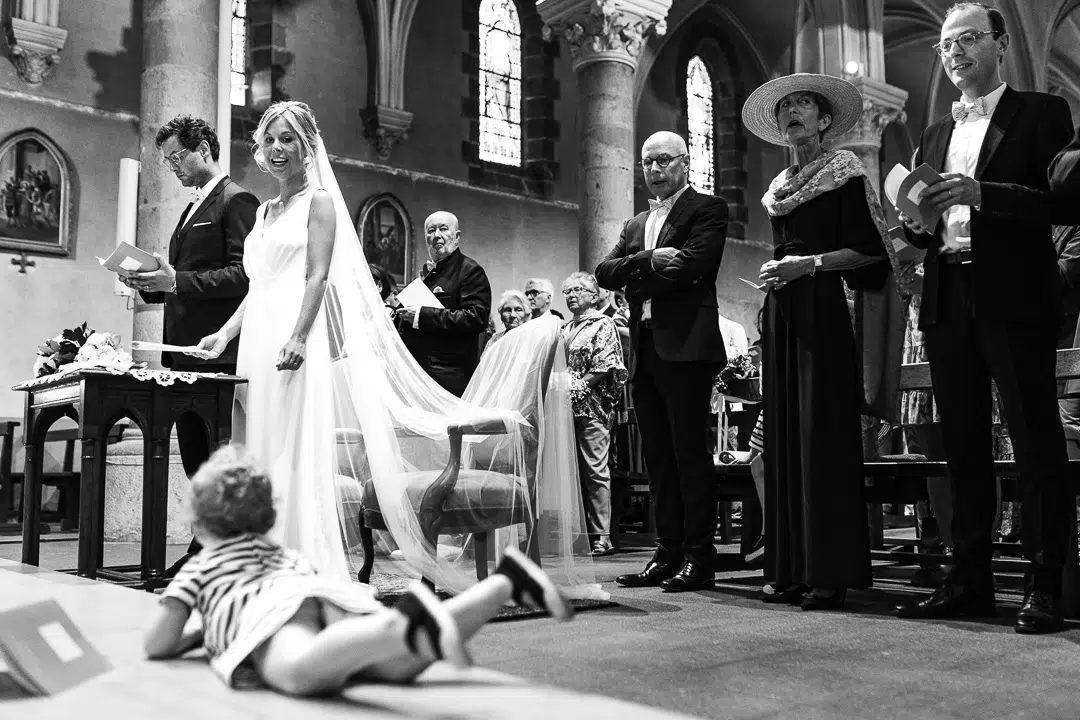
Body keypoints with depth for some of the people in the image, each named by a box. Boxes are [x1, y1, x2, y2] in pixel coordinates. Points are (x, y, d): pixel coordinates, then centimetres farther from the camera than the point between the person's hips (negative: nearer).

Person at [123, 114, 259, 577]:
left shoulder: (236, 201, -6)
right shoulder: (193, 208, 23)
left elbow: (245, 274, -17)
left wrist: (178, 281, -21)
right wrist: (150, 284, 8)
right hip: (185, 349, 10)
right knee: (194, 457, 11)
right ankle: (205, 549, 17)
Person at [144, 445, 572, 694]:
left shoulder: (199, 565, 30)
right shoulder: (280, 552, 44)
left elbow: (158, 644, 21)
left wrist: (190, 641, 45)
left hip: (269, 613, -5)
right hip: (327, 595, 6)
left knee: (300, 672, -38)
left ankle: (404, 625, -62)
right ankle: (506, 582, -27)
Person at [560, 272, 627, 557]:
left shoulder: (603, 325, 0)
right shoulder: (565, 329, 21)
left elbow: (605, 366, -10)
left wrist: (578, 385, -14)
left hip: (591, 406, -7)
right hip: (566, 406, 7)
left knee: (595, 469, -7)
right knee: (573, 470, 6)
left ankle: (601, 536, -5)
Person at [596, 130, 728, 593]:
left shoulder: (707, 209, 3)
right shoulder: (636, 224, 24)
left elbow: (693, 264, -13)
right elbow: (604, 273, 9)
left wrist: (635, 278, -3)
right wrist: (648, 260, -8)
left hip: (685, 346, -7)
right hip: (644, 349, 7)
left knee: (690, 454, -6)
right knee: (657, 458, 7)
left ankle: (699, 559, -1)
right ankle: (668, 555, 13)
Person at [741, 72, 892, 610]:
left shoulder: (844, 173, 2)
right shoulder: (779, 188, 21)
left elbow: (867, 250, -4)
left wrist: (809, 264, -13)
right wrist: (772, 273, 8)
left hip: (821, 308, -6)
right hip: (780, 313, 7)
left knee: (823, 432, -10)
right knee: (784, 433, 2)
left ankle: (831, 571, -6)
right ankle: (792, 568, 6)